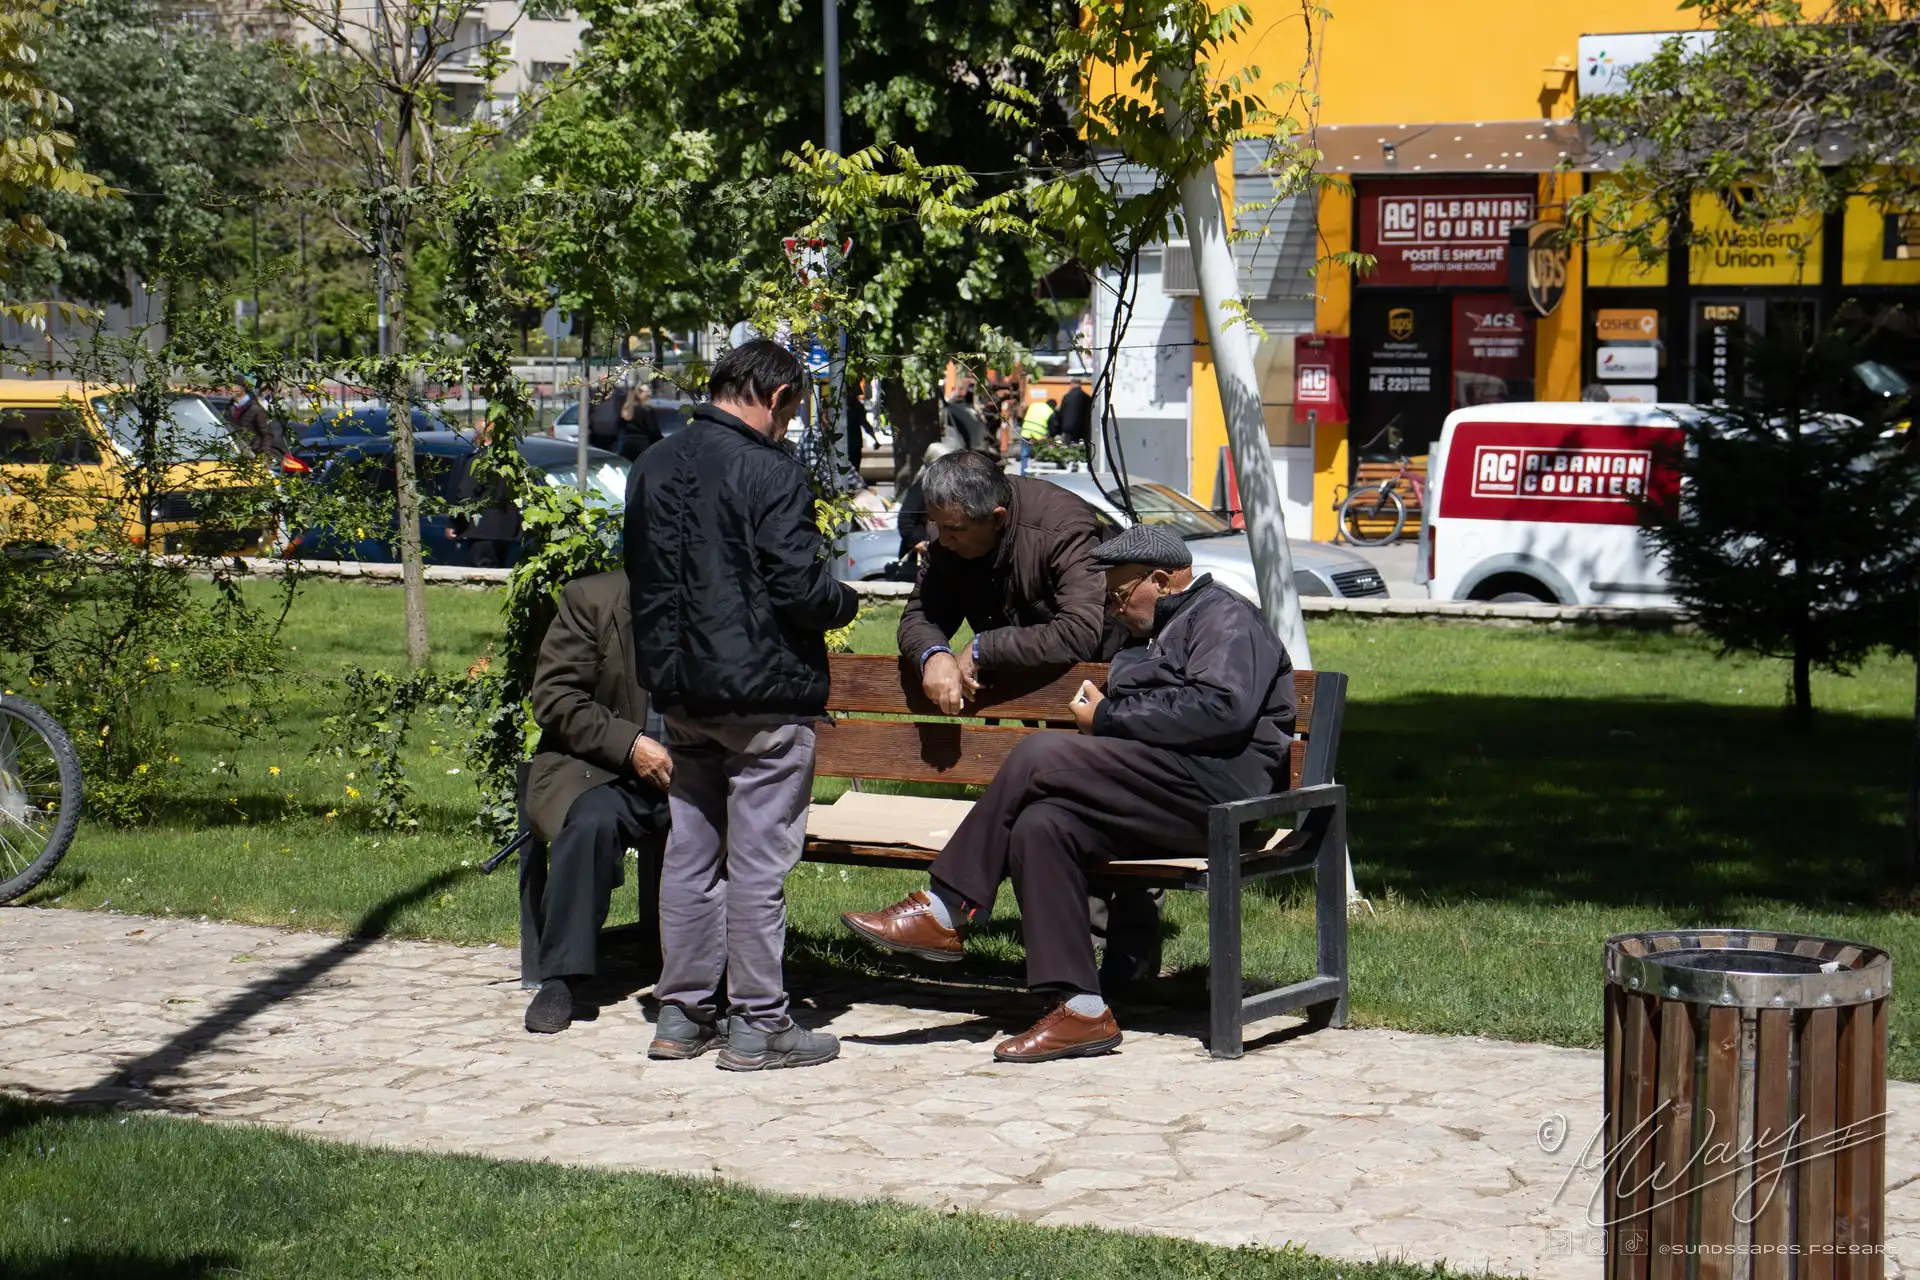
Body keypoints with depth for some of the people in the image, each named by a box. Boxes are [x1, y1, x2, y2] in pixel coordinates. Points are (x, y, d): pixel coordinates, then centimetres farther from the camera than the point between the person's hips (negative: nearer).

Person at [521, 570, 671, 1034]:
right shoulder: (592, 599, -2)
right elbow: (552, 699, -6)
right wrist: (629, 744, -19)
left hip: (692, 772, 2)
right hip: (599, 769, -2)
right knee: (591, 821, -35)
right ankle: (561, 978, -24)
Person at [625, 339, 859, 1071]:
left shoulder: (654, 466, 9)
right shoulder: (769, 471, -15)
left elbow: (640, 577, 15)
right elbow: (798, 586, -18)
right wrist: (846, 601, 2)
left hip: (680, 689, 7)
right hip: (764, 693, -7)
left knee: (690, 849, 13)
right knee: (760, 857, -1)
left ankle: (682, 1013, 18)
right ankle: (757, 1024, 4)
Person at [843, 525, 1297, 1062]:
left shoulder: (1227, 619, 0)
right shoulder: (1150, 636, 32)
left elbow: (1222, 709, -17)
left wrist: (1108, 716, -11)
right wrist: (1097, 710, 4)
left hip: (1215, 790, -9)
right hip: (1160, 797, 9)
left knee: (1038, 753, -20)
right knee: (1040, 825, -18)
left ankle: (944, 910, -14)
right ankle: (1079, 1008, -23)